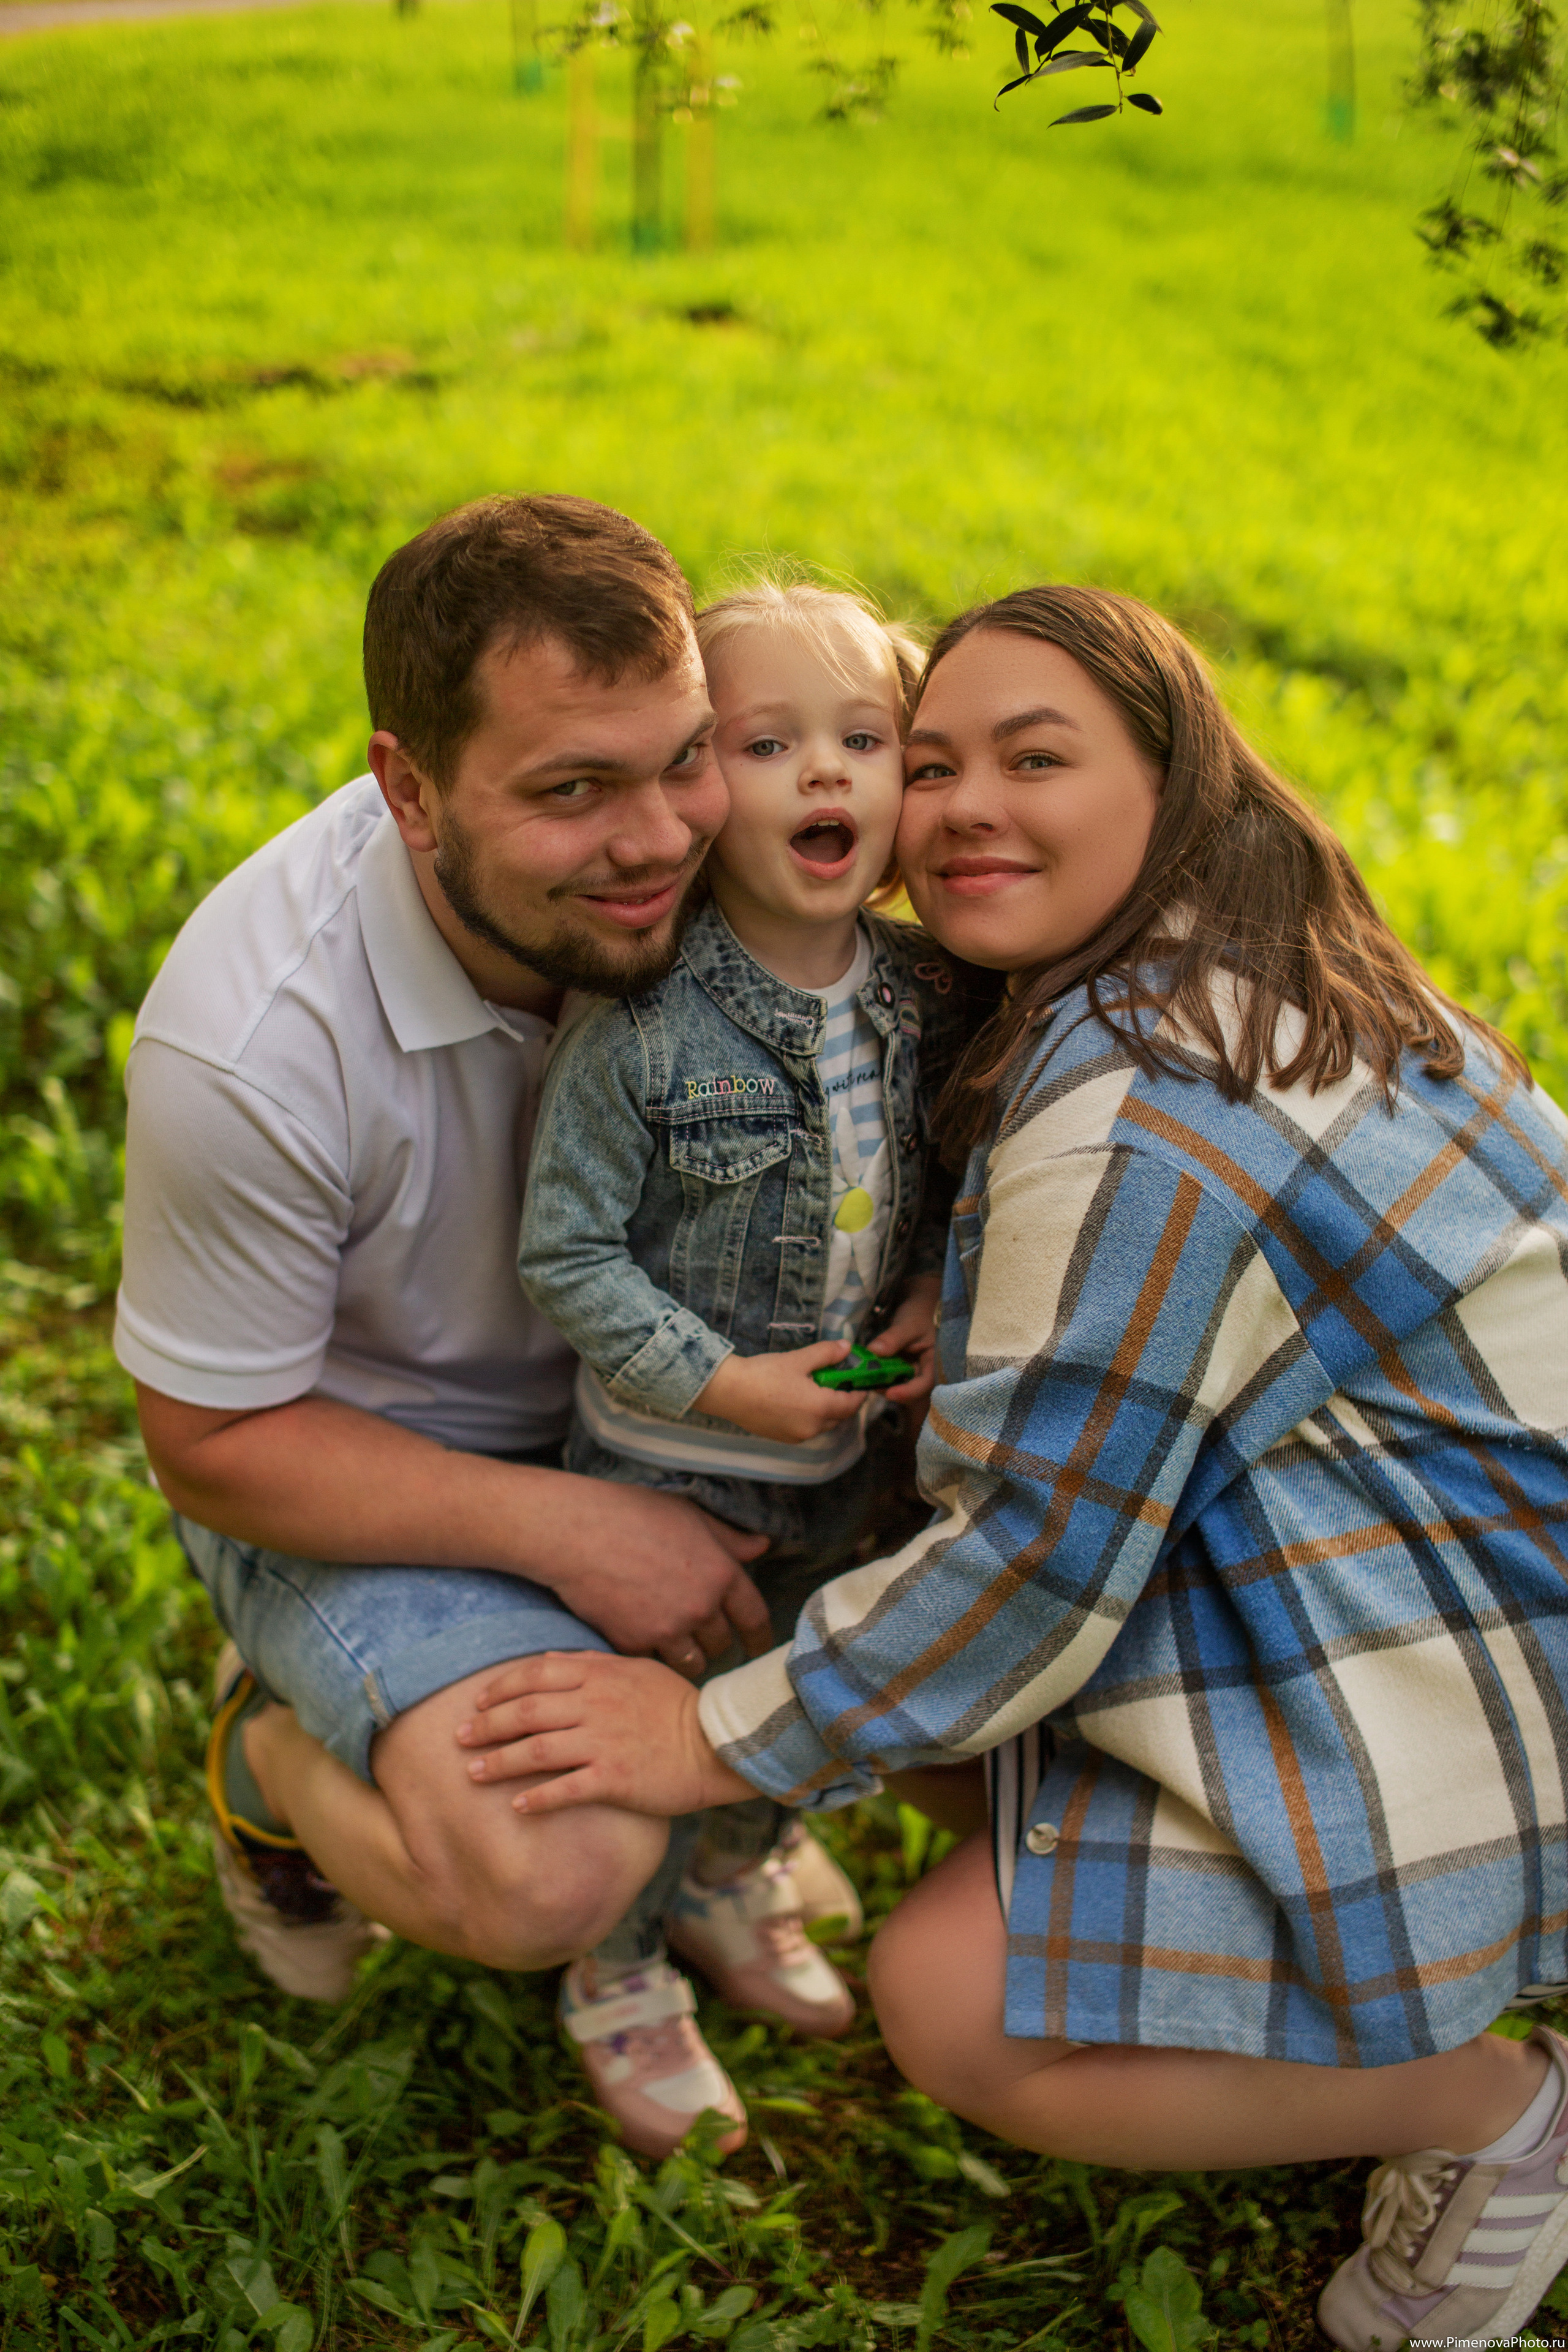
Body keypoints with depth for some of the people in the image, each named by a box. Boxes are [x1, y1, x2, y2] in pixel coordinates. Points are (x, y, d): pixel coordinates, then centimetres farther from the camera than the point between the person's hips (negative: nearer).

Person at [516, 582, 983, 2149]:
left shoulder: (929, 996, -9)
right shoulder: (642, 1030, -25)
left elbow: (948, 1176, 5)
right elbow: (566, 1254, -19)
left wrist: (940, 1299, -13)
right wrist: (727, 1382, -23)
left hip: (852, 1450, 5)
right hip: (668, 1464, -5)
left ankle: (734, 1887, 54)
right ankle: (616, 1977, 39)